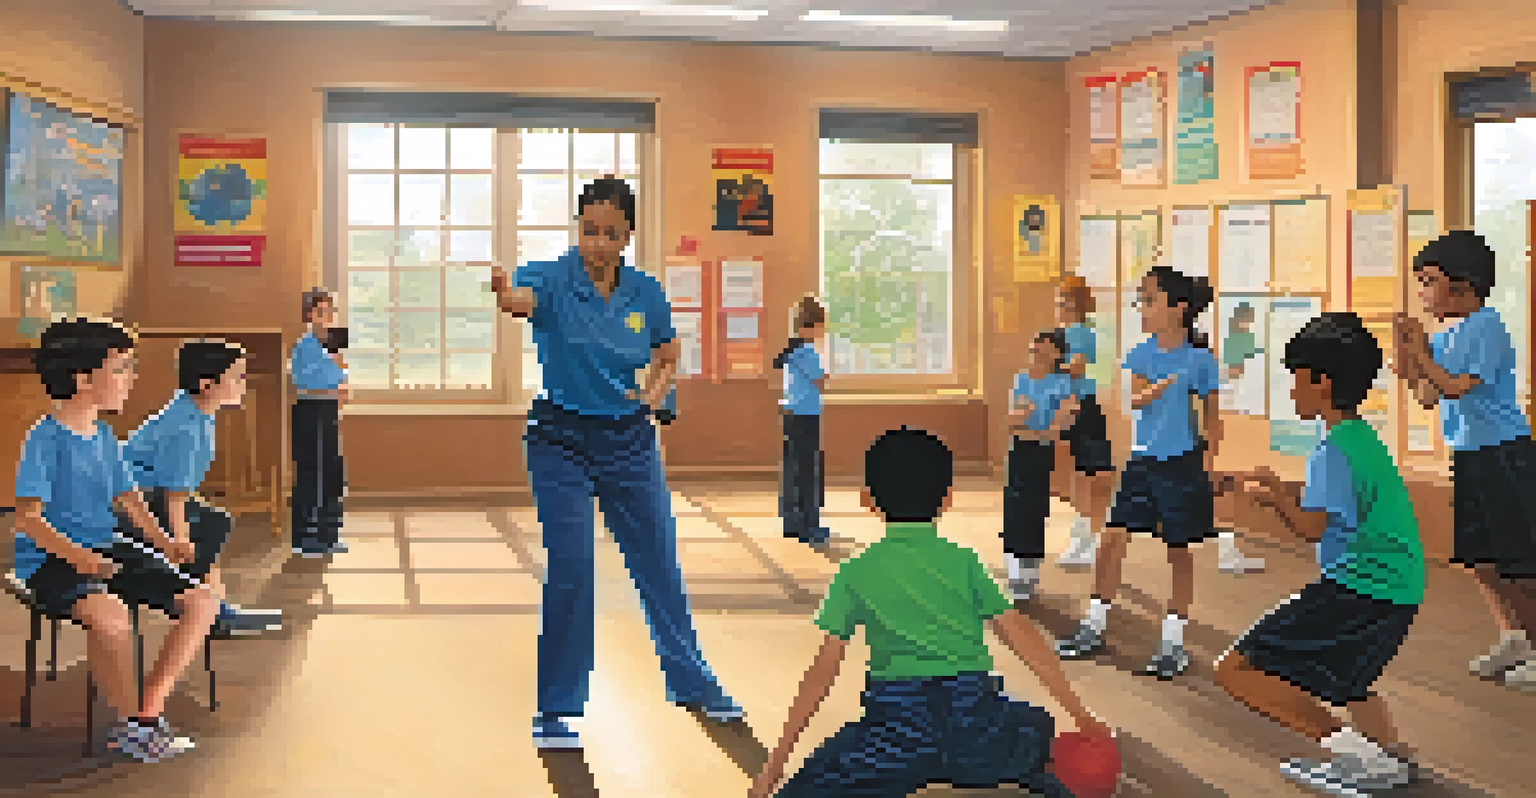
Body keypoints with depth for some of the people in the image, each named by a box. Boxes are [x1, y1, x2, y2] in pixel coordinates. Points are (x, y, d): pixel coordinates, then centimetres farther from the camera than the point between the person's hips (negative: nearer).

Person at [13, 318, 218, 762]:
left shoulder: (105, 436, 12)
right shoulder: (45, 439, -11)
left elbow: (127, 499, 18)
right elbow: (27, 519, -18)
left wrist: (164, 542, 2)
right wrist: (76, 555, -32)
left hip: (108, 551, 8)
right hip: (50, 560, -8)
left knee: (201, 602, -8)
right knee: (109, 615, -39)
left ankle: (147, 712, -6)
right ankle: (131, 718, -15)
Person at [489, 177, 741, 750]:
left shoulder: (646, 293, -3)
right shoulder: (553, 278, -14)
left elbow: (669, 359, 13)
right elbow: (521, 298, -38)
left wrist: (655, 391, -8)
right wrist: (504, 292, -62)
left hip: (630, 440, 3)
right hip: (561, 439, -3)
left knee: (660, 563, 12)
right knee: (570, 569, -7)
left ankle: (690, 681, 33)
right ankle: (557, 709, 10)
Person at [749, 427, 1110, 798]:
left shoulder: (855, 572, 12)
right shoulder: (964, 561, 15)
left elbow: (823, 672, 8)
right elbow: (1022, 635, 10)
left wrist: (773, 767, 11)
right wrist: (1080, 716, 16)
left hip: (899, 719, -2)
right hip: (976, 720, 3)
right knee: (1039, 729, 34)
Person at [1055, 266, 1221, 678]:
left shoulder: (1199, 359, -6)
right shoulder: (1141, 354, 5)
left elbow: (1212, 419, 0)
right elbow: (1135, 400, -7)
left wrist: (1207, 469, -5)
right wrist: (1164, 385, -26)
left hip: (1181, 464, -4)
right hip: (1141, 461, 4)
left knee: (1179, 552, 5)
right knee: (1112, 540, 2)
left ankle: (1173, 643, 15)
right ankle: (1094, 628, 15)